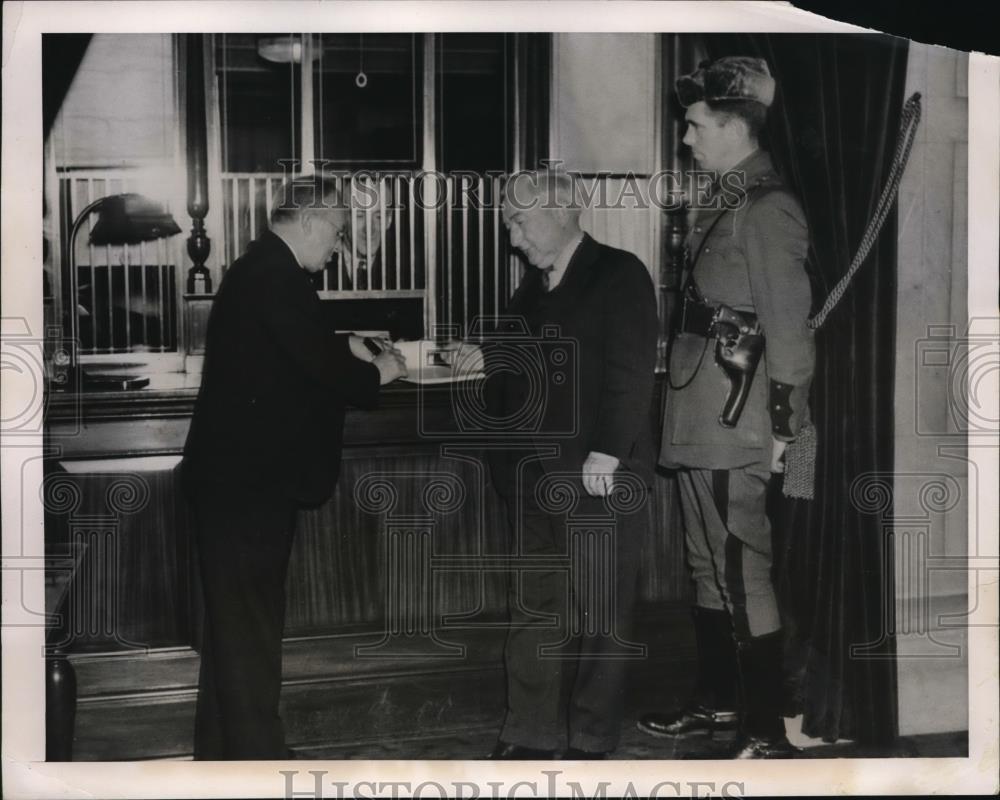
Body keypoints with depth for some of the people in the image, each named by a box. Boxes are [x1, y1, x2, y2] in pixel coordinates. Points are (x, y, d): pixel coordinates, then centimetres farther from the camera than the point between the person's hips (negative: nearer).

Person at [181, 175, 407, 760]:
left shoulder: (263, 270, 14)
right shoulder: (275, 276, -18)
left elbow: (300, 352, 20)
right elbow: (325, 367, -22)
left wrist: (345, 350, 3)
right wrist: (377, 372, -5)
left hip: (241, 470, 11)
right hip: (249, 476, -11)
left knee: (237, 622, 17)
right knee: (251, 624, -3)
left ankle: (224, 752, 28)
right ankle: (258, 758, 6)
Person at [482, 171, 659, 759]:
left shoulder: (619, 275, -4)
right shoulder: (535, 287, 17)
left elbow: (631, 371, -13)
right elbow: (512, 371, 17)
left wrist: (605, 455, -18)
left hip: (600, 477, -6)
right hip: (536, 478, 6)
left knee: (601, 615, 2)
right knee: (534, 610, 7)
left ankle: (592, 743, 13)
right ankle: (532, 735, 15)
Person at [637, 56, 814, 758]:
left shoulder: (768, 209, -12)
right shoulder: (723, 204, 15)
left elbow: (788, 326, -16)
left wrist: (780, 425, -17)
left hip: (736, 429, -10)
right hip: (697, 422, 10)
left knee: (743, 574, -6)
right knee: (708, 565, 18)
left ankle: (766, 734, 1)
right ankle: (719, 702, 31)